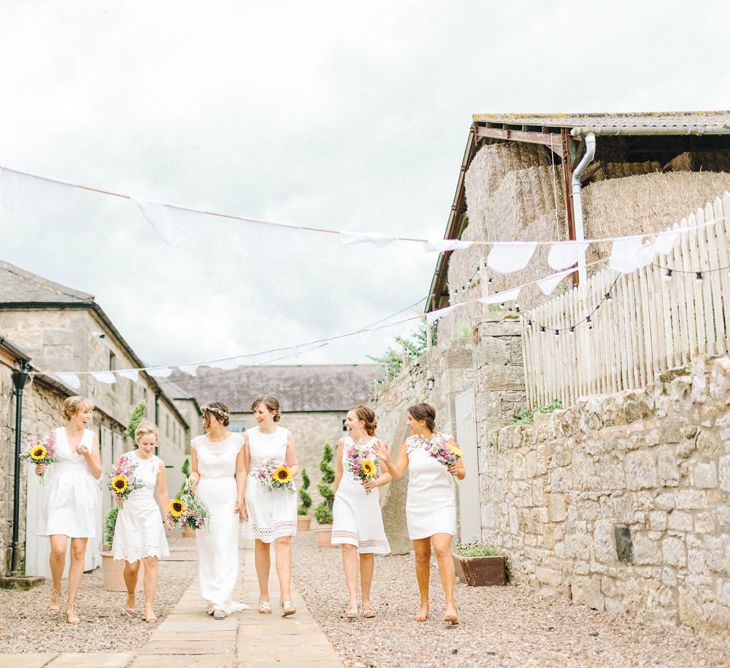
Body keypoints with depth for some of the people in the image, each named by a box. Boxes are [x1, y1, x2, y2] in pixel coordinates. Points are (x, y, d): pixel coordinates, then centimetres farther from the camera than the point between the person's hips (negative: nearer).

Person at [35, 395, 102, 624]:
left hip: (83, 498, 2)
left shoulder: (91, 437, 8)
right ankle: (56, 592, 14)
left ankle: (71, 605, 8)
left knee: (78, 552, 0)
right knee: (58, 549, -14)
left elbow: (97, 473, 7)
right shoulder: (56, 434, 3)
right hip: (59, 496, -2)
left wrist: (88, 455, -10)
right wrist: (39, 469, -13)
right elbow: (42, 462, 9)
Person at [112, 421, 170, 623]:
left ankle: (149, 607, -7)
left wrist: (167, 518, 11)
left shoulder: (158, 464, 3)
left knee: (151, 560, -10)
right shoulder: (125, 459, -2)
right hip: (129, 513, -1)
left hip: (150, 513, 1)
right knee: (132, 565, -1)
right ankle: (130, 598, 27)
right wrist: (119, 498, -16)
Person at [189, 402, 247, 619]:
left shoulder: (237, 440, 1)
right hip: (204, 496, 3)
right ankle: (215, 599, 13)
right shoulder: (198, 442, 7)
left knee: (225, 548, -8)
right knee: (206, 548, 4)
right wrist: (193, 480, -10)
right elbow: (195, 471, 12)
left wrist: (240, 497, -4)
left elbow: (240, 471, 4)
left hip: (227, 497, -3)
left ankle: (220, 602, -9)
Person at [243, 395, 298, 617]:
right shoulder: (249, 435, 4)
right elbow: (243, 469, 7)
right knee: (262, 543, 5)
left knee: (283, 541, -10)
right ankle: (263, 597, 15)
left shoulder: (286, 436, 4)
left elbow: (294, 466, 10)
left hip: (282, 492, -1)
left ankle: (286, 598, -15)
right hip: (257, 492, 1)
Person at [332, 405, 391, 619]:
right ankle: (352, 601, -19)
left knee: (367, 551, 6)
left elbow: (388, 474, 1)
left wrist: (375, 482, -18)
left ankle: (366, 601, 18)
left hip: (368, 500, -1)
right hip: (345, 499, 1)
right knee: (348, 546, -14)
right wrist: (336, 496, 22)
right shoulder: (343, 443, 6)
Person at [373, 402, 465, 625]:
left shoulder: (447, 441, -2)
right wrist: (386, 461, -14)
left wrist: (457, 470, -19)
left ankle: (450, 604, -22)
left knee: (442, 550, -19)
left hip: (442, 504, -3)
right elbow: (397, 474, 3)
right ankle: (424, 604, 20)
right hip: (416, 505, 3)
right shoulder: (409, 444, 6)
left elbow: (462, 474, 3)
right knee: (421, 556, 7)